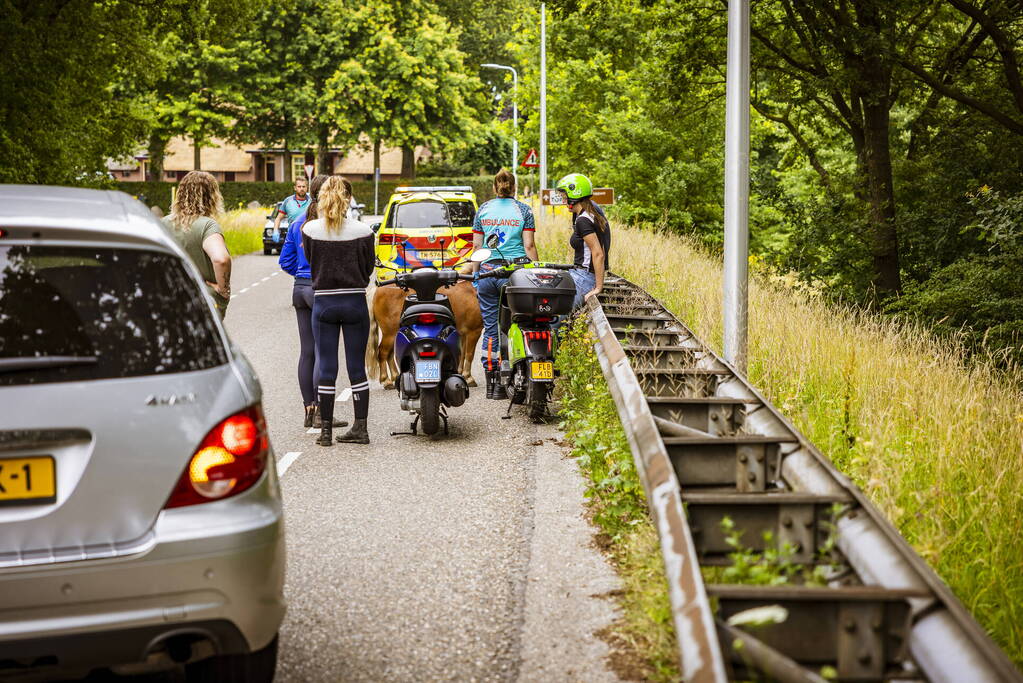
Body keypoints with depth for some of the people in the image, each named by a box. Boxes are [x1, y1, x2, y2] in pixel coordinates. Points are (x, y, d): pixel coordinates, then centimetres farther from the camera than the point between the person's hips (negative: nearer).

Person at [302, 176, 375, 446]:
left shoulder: (310, 229, -7)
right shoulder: (362, 231, -8)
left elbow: (310, 261, 6)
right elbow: (368, 267, 2)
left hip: (323, 302, 0)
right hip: (355, 302, 0)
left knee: (326, 368, 5)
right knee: (357, 368, 7)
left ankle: (326, 430, 6)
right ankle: (360, 428, 10)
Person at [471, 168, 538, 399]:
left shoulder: (483, 210, 7)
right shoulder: (523, 210, 2)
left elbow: (476, 246, 7)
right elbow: (529, 246, -2)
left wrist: (475, 276, 13)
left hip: (488, 270, 2)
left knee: (490, 327, 6)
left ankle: (490, 381, 6)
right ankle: (502, 382, -1)